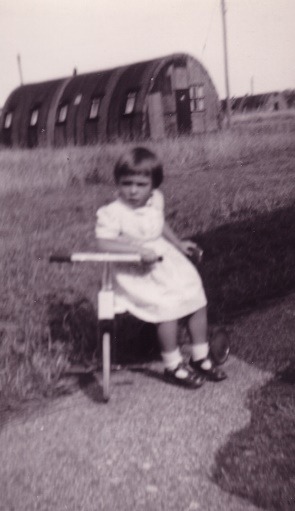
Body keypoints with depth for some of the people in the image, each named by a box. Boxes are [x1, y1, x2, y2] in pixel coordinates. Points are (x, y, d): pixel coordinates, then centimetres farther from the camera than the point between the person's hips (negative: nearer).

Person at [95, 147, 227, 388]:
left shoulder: (156, 200, 3)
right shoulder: (112, 213, -18)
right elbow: (104, 243, -29)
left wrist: (178, 244, 19)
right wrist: (139, 250, -35)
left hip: (166, 261, 7)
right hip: (136, 274, -7)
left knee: (197, 299, 3)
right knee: (168, 306, -23)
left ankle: (200, 357, 21)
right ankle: (173, 366, -2)